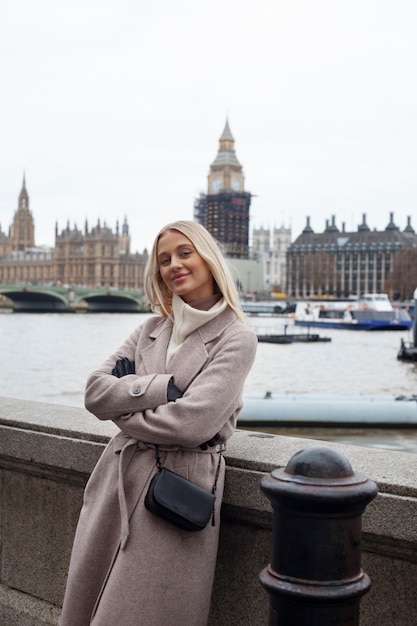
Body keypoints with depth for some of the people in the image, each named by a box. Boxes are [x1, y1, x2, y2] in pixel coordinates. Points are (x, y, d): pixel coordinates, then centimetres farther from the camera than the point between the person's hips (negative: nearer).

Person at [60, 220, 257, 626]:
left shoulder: (236, 338, -6)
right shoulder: (152, 328, 11)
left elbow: (191, 424, -18)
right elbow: (95, 392, 1)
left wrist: (125, 412, -3)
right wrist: (164, 387, -12)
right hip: (117, 480, 6)